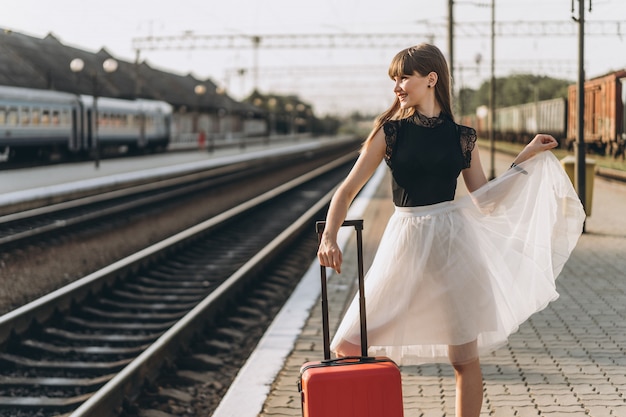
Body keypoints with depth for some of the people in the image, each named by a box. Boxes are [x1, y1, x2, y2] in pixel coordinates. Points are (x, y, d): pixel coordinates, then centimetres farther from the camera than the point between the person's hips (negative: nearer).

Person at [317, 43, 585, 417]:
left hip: (453, 244, 0)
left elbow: (485, 200, 8)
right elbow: (347, 191, -2)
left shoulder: (462, 137, 4)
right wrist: (329, 237, -18)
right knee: (349, 349, -5)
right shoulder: (390, 132, 1)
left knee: (464, 357, 3)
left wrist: (526, 159, 4)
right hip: (406, 245, 0)